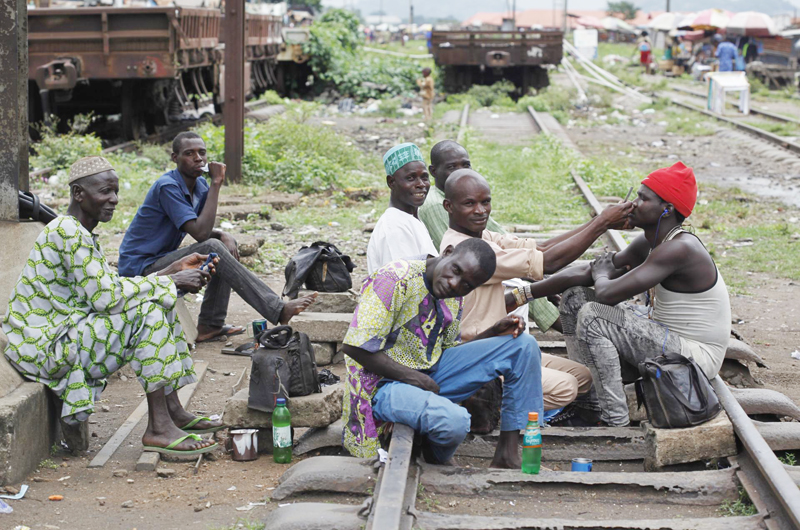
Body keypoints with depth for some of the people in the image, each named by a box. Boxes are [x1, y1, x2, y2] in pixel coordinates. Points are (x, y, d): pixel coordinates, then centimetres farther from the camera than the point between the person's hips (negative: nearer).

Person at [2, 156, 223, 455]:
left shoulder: (81, 234, 15)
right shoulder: (67, 232, -17)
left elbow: (117, 289, 12)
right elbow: (107, 297, -23)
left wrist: (175, 270, 5)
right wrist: (171, 281, -15)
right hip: (44, 346, -10)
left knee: (157, 301, 9)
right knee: (150, 312, -19)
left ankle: (173, 411, 8)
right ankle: (158, 429, -20)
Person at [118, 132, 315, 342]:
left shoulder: (200, 185, 5)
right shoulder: (168, 187, -21)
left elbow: (204, 230, 14)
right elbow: (200, 233, -28)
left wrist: (224, 235, -10)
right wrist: (216, 184, -25)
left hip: (162, 260, 9)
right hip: (140, 268, -9)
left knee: (228, 245, 4)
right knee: (212, 248, -25)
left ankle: (209, 325, -3)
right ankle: (277, 309, -30)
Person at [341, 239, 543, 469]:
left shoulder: (454, 296, 5)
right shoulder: (395, 279, -20)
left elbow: (448, 349, 12)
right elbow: (354, 346, -22)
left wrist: (494, 332, -3)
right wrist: (410, 376, -20)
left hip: (432, 374, 8)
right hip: (385, 383, -8)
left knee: (524, 345, -3)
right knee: (454, 421, -38)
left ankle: (508, 454, -3)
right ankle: (436, 455, 2)